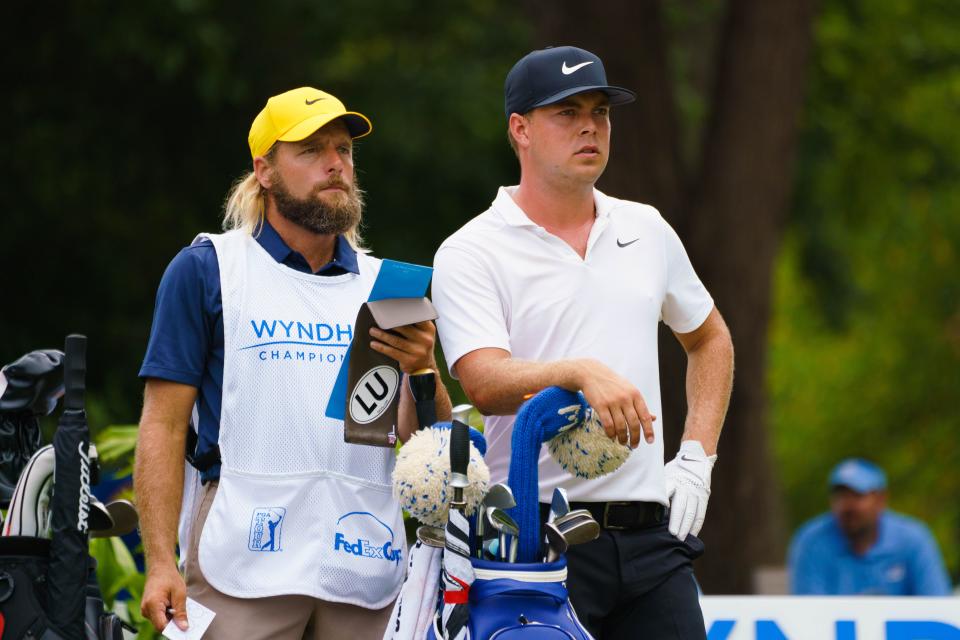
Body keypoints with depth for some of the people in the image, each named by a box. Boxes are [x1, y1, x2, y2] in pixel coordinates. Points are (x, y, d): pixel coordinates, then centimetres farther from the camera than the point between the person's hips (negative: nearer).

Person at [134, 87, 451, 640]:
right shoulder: (205, 271, 7)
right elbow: (165, 425, 1)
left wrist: (422, 371, -10)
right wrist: (161, 562, -8)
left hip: (364, 569, 3)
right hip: (247, 564, -3)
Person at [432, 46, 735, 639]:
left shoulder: (647, 230, 14)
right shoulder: (470, 254, -2)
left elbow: (710, 339, 28)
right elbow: (485, 383, -17)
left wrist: (697, 457, 15)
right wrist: (583, 373, -34)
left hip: (652, 532, 4)